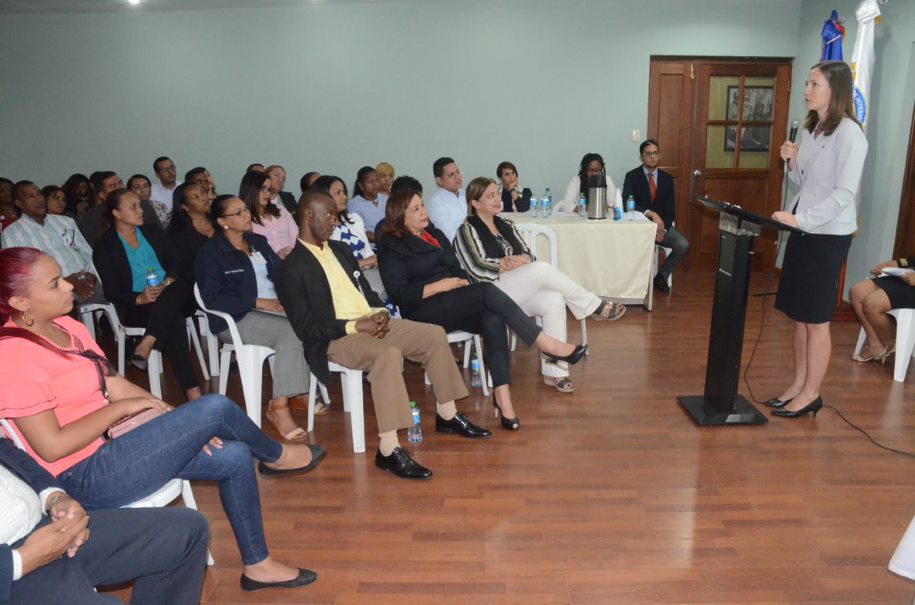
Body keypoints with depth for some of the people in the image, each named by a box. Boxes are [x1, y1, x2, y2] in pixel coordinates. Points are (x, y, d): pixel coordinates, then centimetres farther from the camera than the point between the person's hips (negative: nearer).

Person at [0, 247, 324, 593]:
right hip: (87, 477, -9)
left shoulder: (66, 327, 6)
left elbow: (114, 384, 7)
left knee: (234, 457, -1)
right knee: (215, 408, -17)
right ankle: (275, 456, 16)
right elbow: (52, 447, -23)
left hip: (113, 445, 9)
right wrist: (122, 408, -14)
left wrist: (184, 426, -2)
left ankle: (257, 565, 14)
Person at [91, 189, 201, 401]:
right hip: (135, 308, -4)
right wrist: (140, 298, -21)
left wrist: (167, 284, -14)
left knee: (180, 287, -34)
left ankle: (145, 346, -40)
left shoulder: (155, 234, 18)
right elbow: (111, 293, -2)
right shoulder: (104, 247, 5)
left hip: (172, 299, 4)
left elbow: (175, 265, 9)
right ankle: (192, 391, -43)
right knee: (173, 320, -37)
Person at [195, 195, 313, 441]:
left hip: (276, 306, 6)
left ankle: (308, 390, -15)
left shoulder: (258, 241, 20)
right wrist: (257, 302, -18)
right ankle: (279, 408, -26)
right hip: (237, 318, -6)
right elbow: (213, 298, -11)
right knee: (291, 331, -33)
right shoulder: (211, 254, 0)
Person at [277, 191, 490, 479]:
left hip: (371, 322, 8)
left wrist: (380, 312, -2)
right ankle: (388, 450, -32)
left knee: (434, 334, -3)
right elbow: (306, 328, -13)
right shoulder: (292, 269, -8)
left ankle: (447, 415, 12)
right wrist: (355, 325, -20)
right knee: (388, 354, -36)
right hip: (337, 337, -8)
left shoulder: (340, 249, 17)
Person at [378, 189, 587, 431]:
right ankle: (547, 344, -28)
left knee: (492, 319, -29)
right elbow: (400, 295, -9)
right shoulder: (391, 247, 2)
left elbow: (458, 270, 20)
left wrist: (464, 284, -3)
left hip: (453, 306, 6)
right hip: (422, 313, -6)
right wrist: (441, 286, -14)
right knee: (487, 291, -29)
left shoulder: (435, 234, 23)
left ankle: (502, 396, -36)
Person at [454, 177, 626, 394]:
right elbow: (477, 269, -12)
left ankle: (553, 370, -24)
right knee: (542, 269, -28)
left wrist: (521, 260, -13)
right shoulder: (467, 230, 0)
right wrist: (516, 263, -9)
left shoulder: (506, 225, 19)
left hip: (518, 291, 6)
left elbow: (528, 255, 12)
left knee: (554, 300, -26)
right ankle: (596, 308, -14)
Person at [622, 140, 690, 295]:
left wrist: (663, 229, -14)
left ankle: (661, 276, 1)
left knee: (683, 245, -21)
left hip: (661, 225, 4)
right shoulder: (632, 176, -3)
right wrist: (651, 213, -29)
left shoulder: (667, 178, 8)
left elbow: (671, 210, 4)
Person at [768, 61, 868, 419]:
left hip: (829, 236, -8)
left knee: (816, 319, -1)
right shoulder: (812, 130, 14)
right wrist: (792, 162, 0)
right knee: (798, 314, 11)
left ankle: (811, 394, 9)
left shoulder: (849, 134, -12)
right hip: (803, 231, 8)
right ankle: (798, 385, 21)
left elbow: (844, 193, -19)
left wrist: (802, 219, -26)